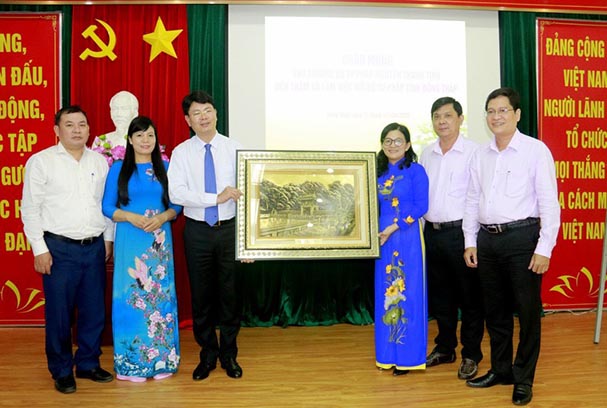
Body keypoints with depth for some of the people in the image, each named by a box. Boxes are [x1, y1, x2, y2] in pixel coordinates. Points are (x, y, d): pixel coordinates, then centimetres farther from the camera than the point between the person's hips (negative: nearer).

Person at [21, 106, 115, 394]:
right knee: (59, 313, 5)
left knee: (94, 310, 11)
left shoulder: (99, 161, 8)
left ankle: (88, 364, 29)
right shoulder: (41, 161, -3)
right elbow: (30, 209, -4)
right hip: (59, 248, -3)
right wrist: (39, 249, -8)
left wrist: (108, 238, 11)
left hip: (95, 248, 4)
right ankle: (62, 371, 23)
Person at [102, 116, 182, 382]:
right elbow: (107, 207, 1)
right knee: (131, 296, 0)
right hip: (130, 241, -2)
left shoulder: (165, 168, 8)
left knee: (160, 295, 5)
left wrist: (163, 217, -12)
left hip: (160, 240, 2)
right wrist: (131, 217, -14)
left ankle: (161, 359, 17)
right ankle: (132, 362, 13)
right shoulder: (118, 169, 3)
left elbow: (176, 205, 7)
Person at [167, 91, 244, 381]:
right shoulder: (181, 152, -2)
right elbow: (176, 194, -14)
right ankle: (207, 355, 29)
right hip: (197, 231, 0)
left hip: (229, 229, 0)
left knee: (230, 294, 9)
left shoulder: (234, 148, -1)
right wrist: (217, 197, -22)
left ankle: (229, 355, 28)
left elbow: (245, 193, -3)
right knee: (201, 296, 11)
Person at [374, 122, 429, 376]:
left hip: (408, 238, -5)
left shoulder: (415, 170, -4)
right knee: (385, 293, 9)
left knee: (408, 293, 0)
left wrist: (394, 228, -16)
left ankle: (408, 355, 11)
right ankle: (388, 353, 21)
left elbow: (421, 206, -10)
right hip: (383, 239, 5)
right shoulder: (379, 172, 12)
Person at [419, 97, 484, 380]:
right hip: (432, 232, 6)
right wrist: (425, 227, 11)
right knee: (439, 295, 15)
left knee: (469, 296, 5)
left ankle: (471, 355, 19)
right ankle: (445, 347, 31)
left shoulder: (474, 152, -8)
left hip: (460, 232, -5)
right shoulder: (426, 155, 10)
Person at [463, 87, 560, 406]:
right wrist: (470, 242, 9)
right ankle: (500, 369, 31)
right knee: (495, 311, 15)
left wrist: (544, 249, -12)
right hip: (487, 239, 5)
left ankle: (523, 379, 20)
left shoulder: (535, 150, -5)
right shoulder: (480, 155, 10)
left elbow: (549, 203, -8)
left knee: (527, 312, 5)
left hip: (522, 238, -5)